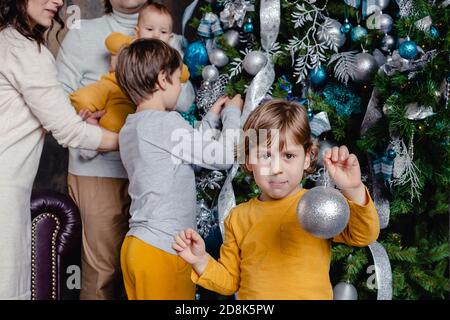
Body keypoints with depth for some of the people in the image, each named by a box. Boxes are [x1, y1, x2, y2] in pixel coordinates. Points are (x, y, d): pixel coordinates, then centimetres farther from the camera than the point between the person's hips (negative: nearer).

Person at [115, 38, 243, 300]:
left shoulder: (130, 128, 12)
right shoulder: (165, 122, -17)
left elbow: (188, 152, 20)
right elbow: (224, 157, -12)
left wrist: (211, 118, 22)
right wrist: (232, 113, 4)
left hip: (136, 246, 9)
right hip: (163, 251, -9)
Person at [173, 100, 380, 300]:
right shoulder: (238, 218, -4)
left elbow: (363, 236, -24)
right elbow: (229, 281, 5)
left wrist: (353, 191, -38)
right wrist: (201, 262, -13)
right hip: (251, 299, 2)